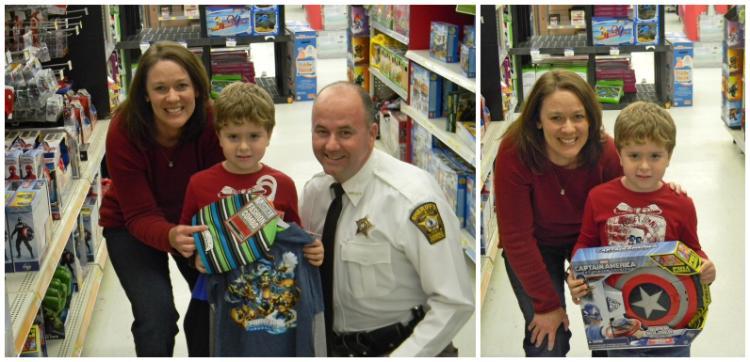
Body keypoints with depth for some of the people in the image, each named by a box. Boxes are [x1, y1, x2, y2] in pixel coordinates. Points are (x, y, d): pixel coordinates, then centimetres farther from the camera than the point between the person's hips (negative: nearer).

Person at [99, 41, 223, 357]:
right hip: (131, 227, -2)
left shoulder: (212, 122, -26)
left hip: (193, 222, 3)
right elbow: (140, 216, -29)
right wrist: (171, 236, -51)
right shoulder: (124, 132, -31)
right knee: (156, 316, -17)